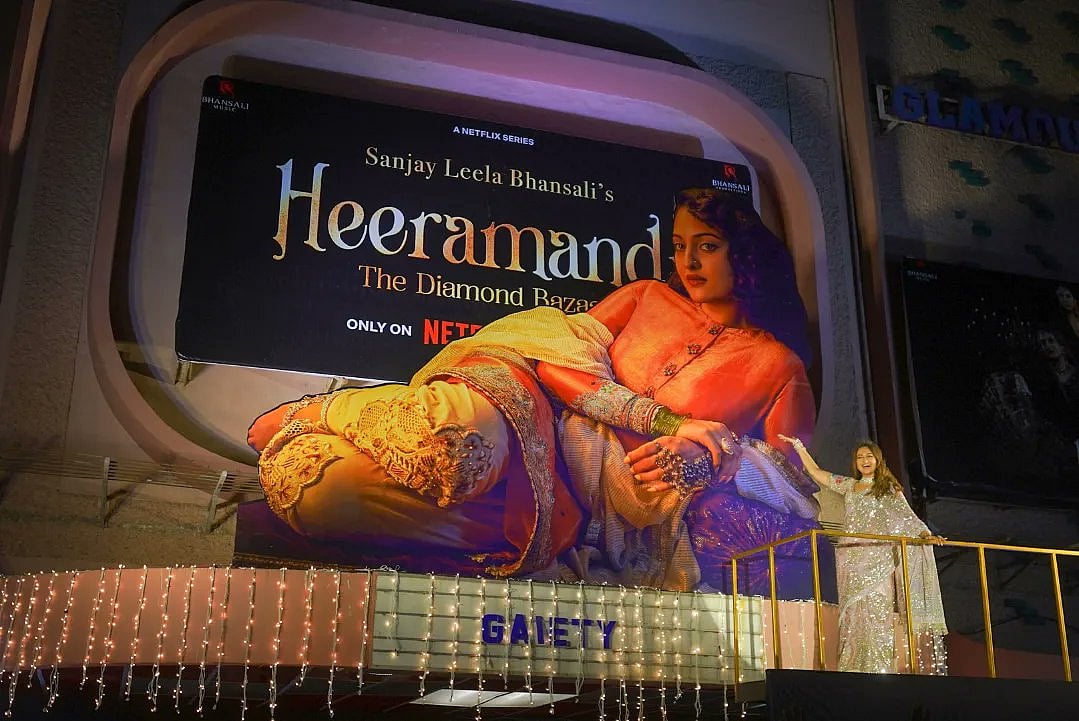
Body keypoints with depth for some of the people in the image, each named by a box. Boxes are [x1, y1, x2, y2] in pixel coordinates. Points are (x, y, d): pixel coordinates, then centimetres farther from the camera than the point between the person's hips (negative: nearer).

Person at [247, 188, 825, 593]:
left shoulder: (778, 365, 15)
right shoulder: (647, 297, 19)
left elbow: (788, 465, 5)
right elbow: (565, 348, 4)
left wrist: (705, 454, -16)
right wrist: (662, 420, -9)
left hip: (625, 485, 0)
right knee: (467, 424, -38)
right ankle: (313, 415, -12)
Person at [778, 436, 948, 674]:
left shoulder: (889, 489, 9)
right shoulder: (848, 486, 18)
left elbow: (907, 516, -1)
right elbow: (816, 473, 22)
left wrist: (925, 534, -17)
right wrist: (798, 446, 21)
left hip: (878, 558, -3)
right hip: (851, 558, 4)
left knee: (877, 613, -12)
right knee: (852, 614, -2)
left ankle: (879, 669, -13)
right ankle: (853, 668, -3)